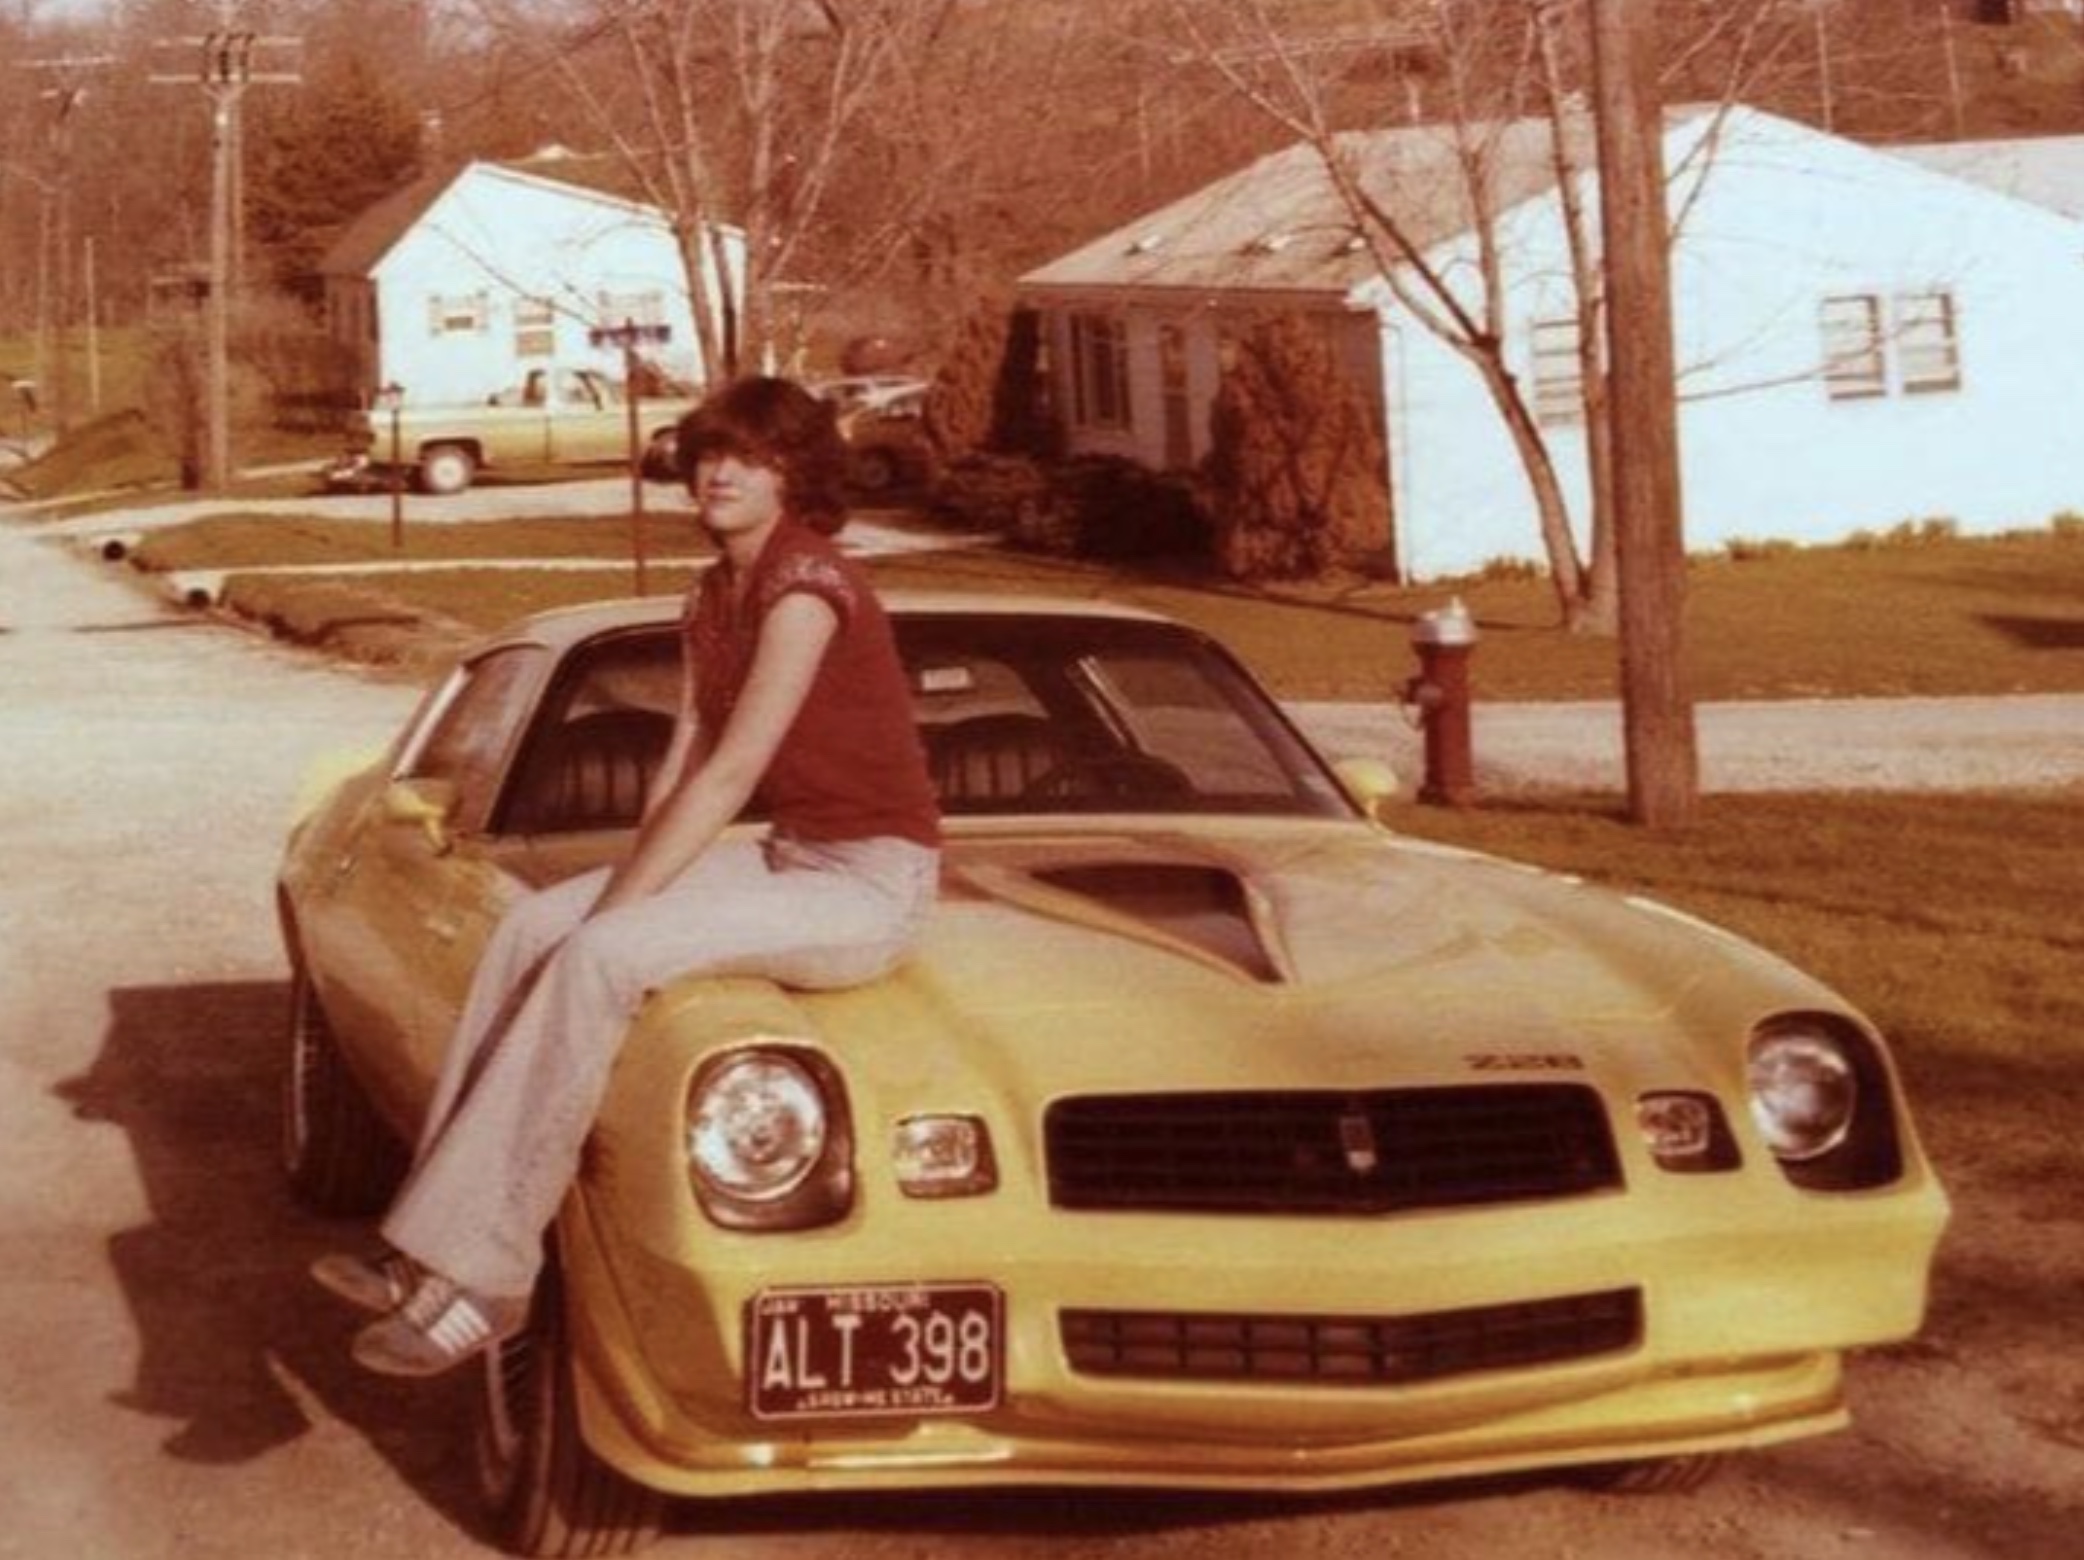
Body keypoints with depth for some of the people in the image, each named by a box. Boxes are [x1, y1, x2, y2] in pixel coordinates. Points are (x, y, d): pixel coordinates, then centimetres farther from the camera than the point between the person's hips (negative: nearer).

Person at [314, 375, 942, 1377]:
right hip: (789, 853, 9)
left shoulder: (806, 585, -17)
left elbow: (727, 776, -21)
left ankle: (477, 1278, -22)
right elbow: (682, 767, 9)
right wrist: (621, 890, -5)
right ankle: (430, 1245, -7)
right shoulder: (715, 597, 11)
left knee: (600, 956, -26)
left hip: (870, 882, -9)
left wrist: (614, 909, -19)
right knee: (529, 929, -5)